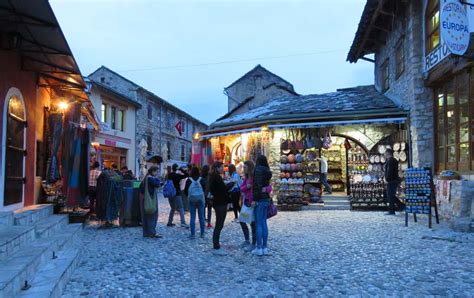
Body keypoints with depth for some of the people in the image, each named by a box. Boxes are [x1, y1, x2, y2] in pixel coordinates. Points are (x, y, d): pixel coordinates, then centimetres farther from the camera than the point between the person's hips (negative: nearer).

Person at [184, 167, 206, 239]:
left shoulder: (189, 180, -7)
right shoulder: (201, 180, -6)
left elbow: (185, 191, -2)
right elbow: (204, 189, 1)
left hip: (192, 200, -1)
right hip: (200, 200, 1)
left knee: (192, 217, 5)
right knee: (201, 217, 8)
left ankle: (193, 234, 5)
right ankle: (202, 234, 13)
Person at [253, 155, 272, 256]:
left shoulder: (258, 170, -11)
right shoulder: (267, 171, 12)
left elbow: (257, 185, -18)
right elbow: (267, 185, 13)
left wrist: (255, 199, -18)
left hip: (259, 199, -7)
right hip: (266, 199, 7)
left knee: (258, 224, -2)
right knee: (264, 223, 11)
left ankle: (259, 248, 2)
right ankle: (265, 247, 14)